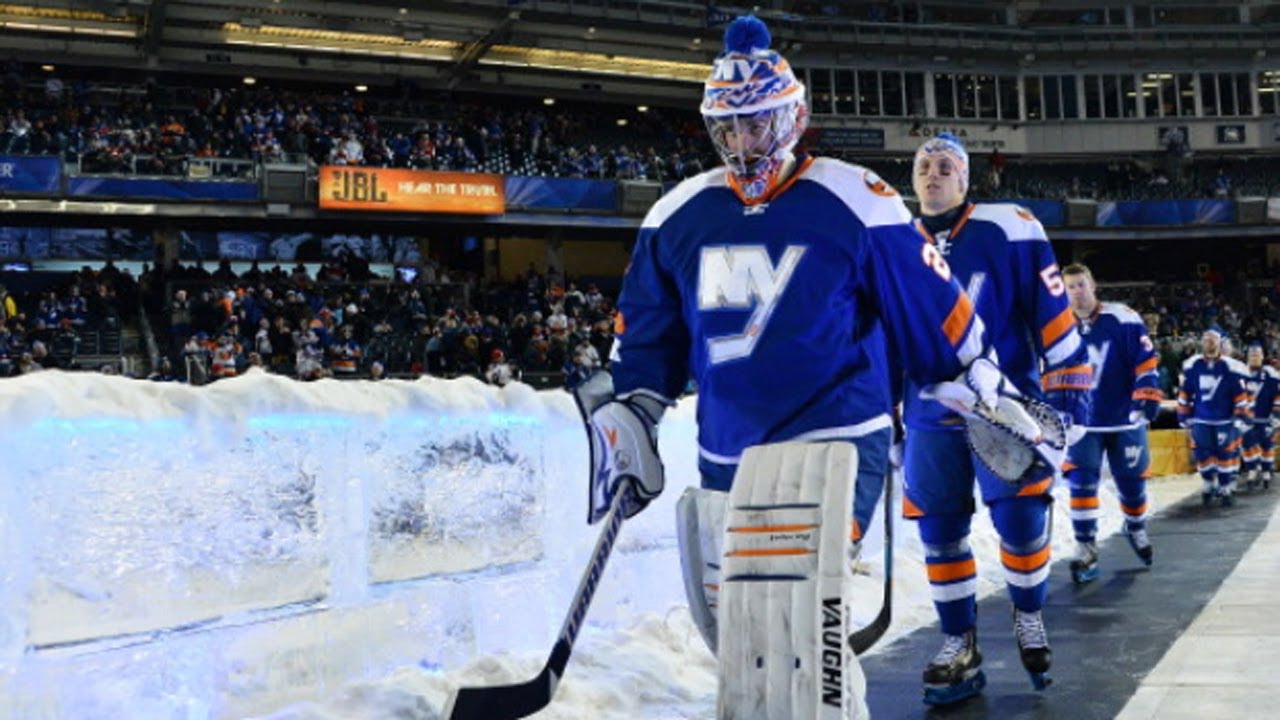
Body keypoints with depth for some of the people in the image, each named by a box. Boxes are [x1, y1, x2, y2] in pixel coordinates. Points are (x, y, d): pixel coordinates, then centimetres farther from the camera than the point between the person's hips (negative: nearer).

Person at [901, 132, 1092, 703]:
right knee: (939, 534, 5)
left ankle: (1028, 617, 21)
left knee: (1021, 520, -7)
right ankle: (960, 647, 18)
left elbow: (1051, 309, -4)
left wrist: (1067, 383, -7)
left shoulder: (1008, 229, -4)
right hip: (930, 418, 4)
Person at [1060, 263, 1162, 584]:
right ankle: (1086, 551, -9)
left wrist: (1148, 395, -16)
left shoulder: (1122, 320, -9)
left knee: (1131, 483, 10)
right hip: (1083, 423, 2)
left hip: (1125, 421, -1)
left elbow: (1146, 359, -8)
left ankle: (1136, 529, 39)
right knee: (1081, 483, -14)